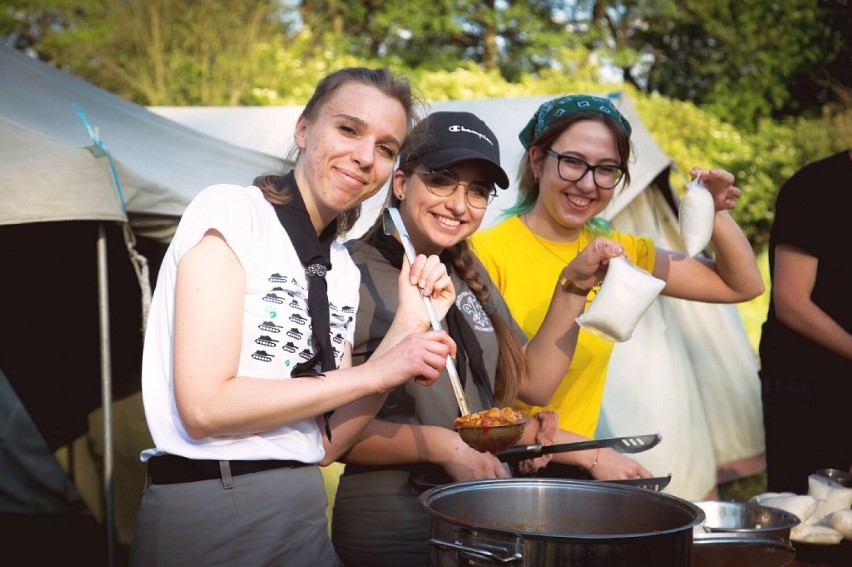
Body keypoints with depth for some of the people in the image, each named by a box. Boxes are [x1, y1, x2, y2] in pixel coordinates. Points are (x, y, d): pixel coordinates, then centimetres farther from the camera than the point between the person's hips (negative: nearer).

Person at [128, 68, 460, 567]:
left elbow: (327, 440, 5)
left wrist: (408, 327, -3)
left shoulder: (343, 268, 9)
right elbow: (204, 406, -19)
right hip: (206, 515, -6)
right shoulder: (231, 210, -10)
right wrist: (378, 373, -14)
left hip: (306, 510, 7)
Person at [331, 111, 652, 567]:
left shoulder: (467, 272, 10)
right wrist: (439, 444, -21)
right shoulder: (352, 276, -12)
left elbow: (533, 383, 8)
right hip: (392, 520, -6)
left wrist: (573, 285, 2)